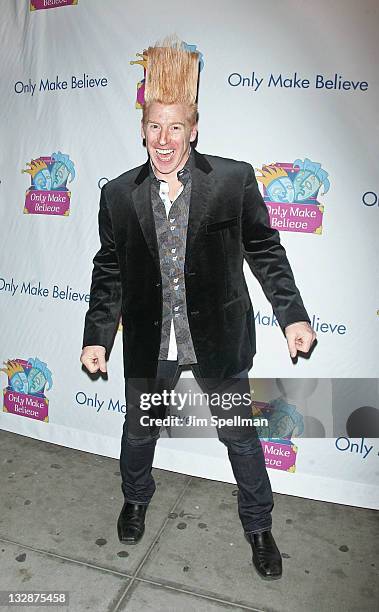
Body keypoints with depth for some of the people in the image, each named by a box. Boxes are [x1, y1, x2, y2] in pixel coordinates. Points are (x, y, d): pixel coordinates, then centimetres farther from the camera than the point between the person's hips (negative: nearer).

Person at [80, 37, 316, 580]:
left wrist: (293, 314, -8)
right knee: (139, 430, 22)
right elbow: (109, 270, 2)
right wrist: (97, 337, -1)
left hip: (218, 338, -1)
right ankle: (136, 500, 54)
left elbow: (264, 250, -2)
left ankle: (258, 525, 42)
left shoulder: (234, 179, -8)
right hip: (148, 343, 2)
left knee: (241, 434, 15)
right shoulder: (118, 194, -2)